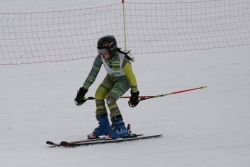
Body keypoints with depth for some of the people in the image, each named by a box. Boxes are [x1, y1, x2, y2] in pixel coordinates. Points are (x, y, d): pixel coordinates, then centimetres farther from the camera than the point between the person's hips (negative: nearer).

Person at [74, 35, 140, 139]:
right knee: (99, 94, -16)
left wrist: (135, 93, -12)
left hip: (124, 80, -6)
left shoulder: (121, 59, -33)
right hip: (111, 78, 6)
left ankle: (120, 128, -16)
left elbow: (131, 76, -21)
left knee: (110, 99, -25)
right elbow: (93, 74, -12)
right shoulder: (100, 57, -19)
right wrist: (83, 90, -13)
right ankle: (104, 126, -5)